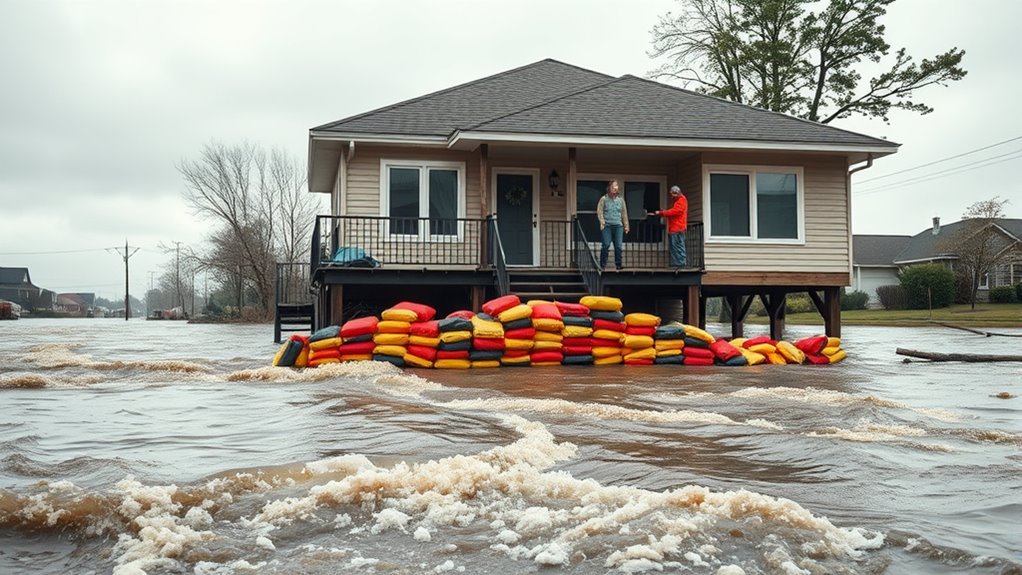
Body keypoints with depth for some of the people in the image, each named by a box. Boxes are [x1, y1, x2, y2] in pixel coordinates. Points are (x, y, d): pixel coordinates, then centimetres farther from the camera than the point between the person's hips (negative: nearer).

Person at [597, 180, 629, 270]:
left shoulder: (621, 200, 12)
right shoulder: (604, 199, 3)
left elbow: (624, 213, 16)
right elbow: (599, 211, 1)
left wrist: (626, 225, 15)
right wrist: (602, 222, -10)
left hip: (618, 226, 3)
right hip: (607, 226, -3)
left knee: (618, 246, -2)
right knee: (605, 245, -7)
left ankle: (618, 264, 7)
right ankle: (603, 264, 1)